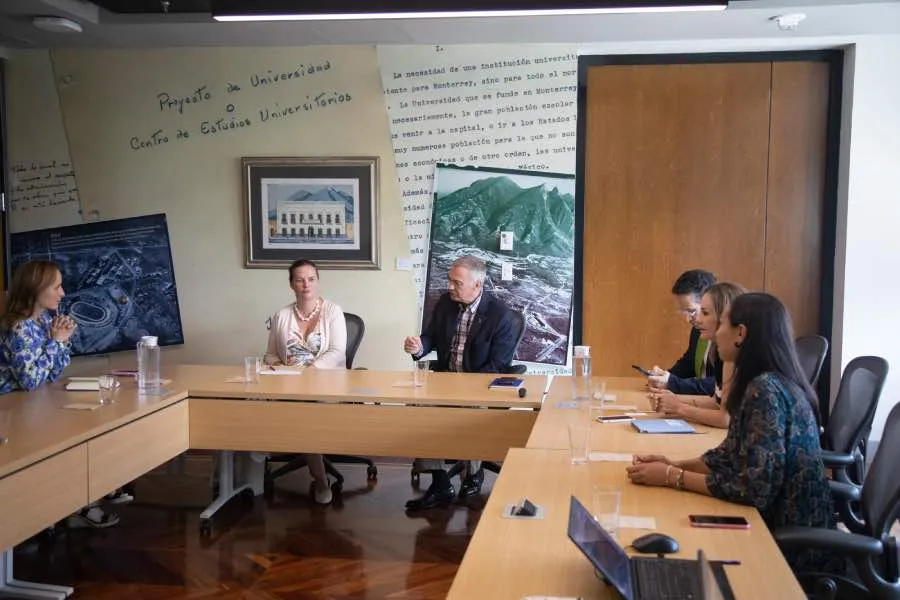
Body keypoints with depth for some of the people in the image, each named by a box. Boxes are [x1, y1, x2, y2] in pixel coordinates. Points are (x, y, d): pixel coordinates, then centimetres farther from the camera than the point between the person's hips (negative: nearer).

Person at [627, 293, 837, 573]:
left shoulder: (765, 390, -24)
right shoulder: (763, 383, 4)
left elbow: (754, 489, -27)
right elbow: (731, 455, 9)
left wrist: (671, 477, -19)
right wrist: (674, 465, -6)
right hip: (779, 526, 7)